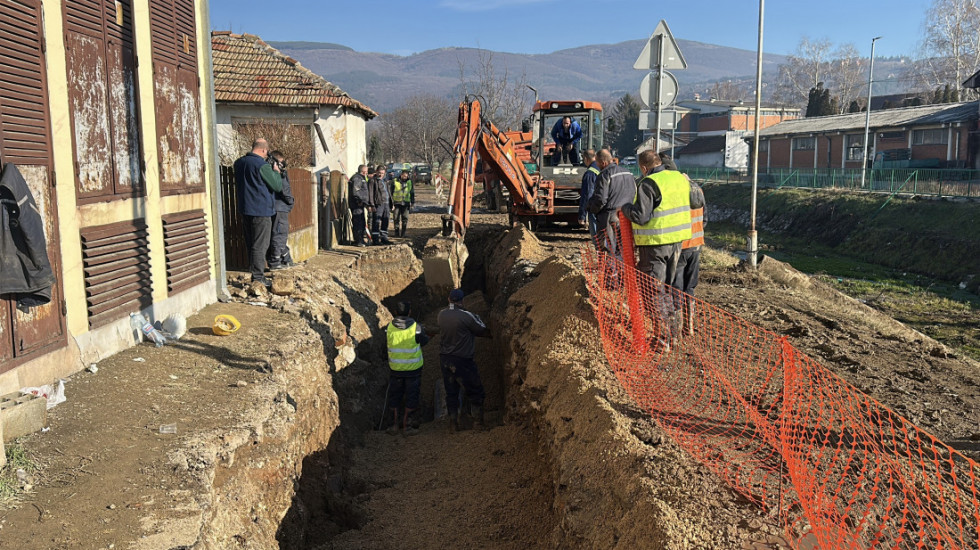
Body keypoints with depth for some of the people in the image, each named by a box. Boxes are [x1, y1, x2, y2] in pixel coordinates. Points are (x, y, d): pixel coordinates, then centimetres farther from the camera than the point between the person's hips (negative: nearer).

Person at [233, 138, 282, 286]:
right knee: (260, 245, -3)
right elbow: (277, 186, -13)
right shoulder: (262, 166, -18)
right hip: (261, 210, -8)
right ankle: (258, 277, -1)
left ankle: (254, 273, 25)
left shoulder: (239, 163, 7)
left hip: (245, 210, 8)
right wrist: (276, 172, 6)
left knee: (251, 244, 16)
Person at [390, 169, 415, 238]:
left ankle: (403, 233, 7)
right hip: (397, 203, -2)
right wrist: (391, 201, 0)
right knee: (396, 218, -2)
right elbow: (391, 192, 4)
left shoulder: (410, 182, 10)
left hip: (406, 203, 2)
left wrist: (412, 202, 10)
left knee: (405, 218, 0)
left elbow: (412, 193, 15)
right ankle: (396, 233, 6)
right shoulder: (394, 182, 1)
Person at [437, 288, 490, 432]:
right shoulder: (466, 316, -16)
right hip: (463, 360, -5)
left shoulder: (441, 315, -1)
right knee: (476, 393, 9)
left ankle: (453, 424, 17)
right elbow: (484, 331, -6)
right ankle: (478, 423, 9)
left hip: (445, 359, 5)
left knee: (451, 393, 14)